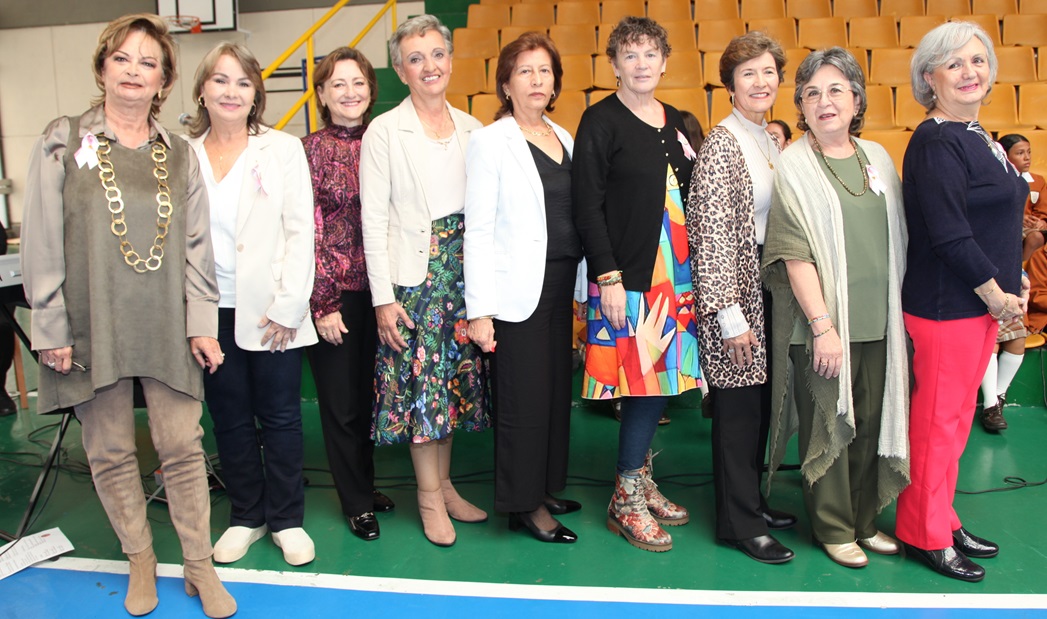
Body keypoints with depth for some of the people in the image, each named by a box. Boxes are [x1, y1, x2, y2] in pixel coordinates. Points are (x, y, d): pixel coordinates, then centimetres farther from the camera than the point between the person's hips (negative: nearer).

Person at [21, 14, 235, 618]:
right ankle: (141, 561, 27)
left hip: (166, 327, 1)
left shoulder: (180, 154, 9)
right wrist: (52, 329, -5)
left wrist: (202, 322, 1)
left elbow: (197, 244, 7)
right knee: (111, 452, 8)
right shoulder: (63, 142, 2)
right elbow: (42, 242, -1)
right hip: (92, 325, -1)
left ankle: (200, 567, 17)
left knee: (184, 447, 2)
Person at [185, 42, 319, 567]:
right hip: (212, 311, 3)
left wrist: (288, 306, -11)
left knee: (280, 418, 6)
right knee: (229, 419, 12)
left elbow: (300, 231, -5)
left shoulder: (282, 149, 1)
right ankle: (245, 517, 28)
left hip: (270, 309, -2)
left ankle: (287, 519, 21)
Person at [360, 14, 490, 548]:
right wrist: (383, 297, -11)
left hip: (463, 274, 4)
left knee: (454, 378, 11)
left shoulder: (472, 129, 9)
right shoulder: (385, 130, -3)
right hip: (412, 275, -4)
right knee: (421, 382, 1)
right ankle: (430, 496, 17)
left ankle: (444, 484, 26)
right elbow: (373, 219, -7)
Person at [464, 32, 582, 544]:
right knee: (524, 399, 1)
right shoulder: (491, 140, -6)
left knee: (557, 391, 12)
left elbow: (573, 216, 15)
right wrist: (479, 310, -15)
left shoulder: (563, 138, 12)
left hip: (560, 286, 6)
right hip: (518, 290, -6)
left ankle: (544, 489, 28)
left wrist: (580, 289, 11)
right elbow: (478, 230, -10)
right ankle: (523, 505, 16)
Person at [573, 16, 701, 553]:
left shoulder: (674, 122, 15)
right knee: (643, 383, -5)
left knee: (663, 381, 8)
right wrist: (608, 277, -16)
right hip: (626, 276, -6)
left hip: (674, 273, 7)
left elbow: (687, 198, 18)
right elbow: (587, 206, -10)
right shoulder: (601, 121, -4)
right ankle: (626, 500, 11)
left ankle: (641, 480, 24)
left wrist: (691, 272, 12)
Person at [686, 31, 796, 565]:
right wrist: (730, 313, -19)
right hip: (735, 288, -8)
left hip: (769, 286, 8)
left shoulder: (771, 141, 13)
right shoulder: (721, 145, -12)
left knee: (760, 402, 14)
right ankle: (739, 522, 12)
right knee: (737, 405, 0)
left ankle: (752, 500, 30)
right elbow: (713, 233, -17)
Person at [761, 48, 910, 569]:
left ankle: (863, 520, 30)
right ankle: (834, 529, 21)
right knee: (827, 427, 4)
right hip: (823, 324, -5)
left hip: (879, 324, 5)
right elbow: (795, 254, -11)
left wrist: (900, 311, 11)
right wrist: (822, 325, -16)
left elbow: (897, 241, 16)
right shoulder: (793, 167, -5)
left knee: (870, 424, 12)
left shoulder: (878, 159, 11)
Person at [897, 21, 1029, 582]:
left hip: (984, 300, 9)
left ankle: (942, 519, 29)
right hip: (944, 305, -9)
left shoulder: (976, 137, 14)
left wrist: (1013, 282, 10)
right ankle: (926, 535, 15)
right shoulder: (935, 145, -16)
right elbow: (949, 234, -21)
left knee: (958, 416, 16)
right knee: (938, 421, 1)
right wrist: (996, 295, -13)